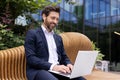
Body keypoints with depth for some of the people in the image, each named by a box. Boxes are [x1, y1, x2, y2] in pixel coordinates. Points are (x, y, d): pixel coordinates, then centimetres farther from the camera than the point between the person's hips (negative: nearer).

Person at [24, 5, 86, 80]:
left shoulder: (58, 37, 23)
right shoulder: (32, 33, 3)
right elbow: (30, 58, -9)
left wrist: (68, 64, -3)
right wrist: (52, 66, -21)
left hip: (58, 70, 6)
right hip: (39, 71, -6)